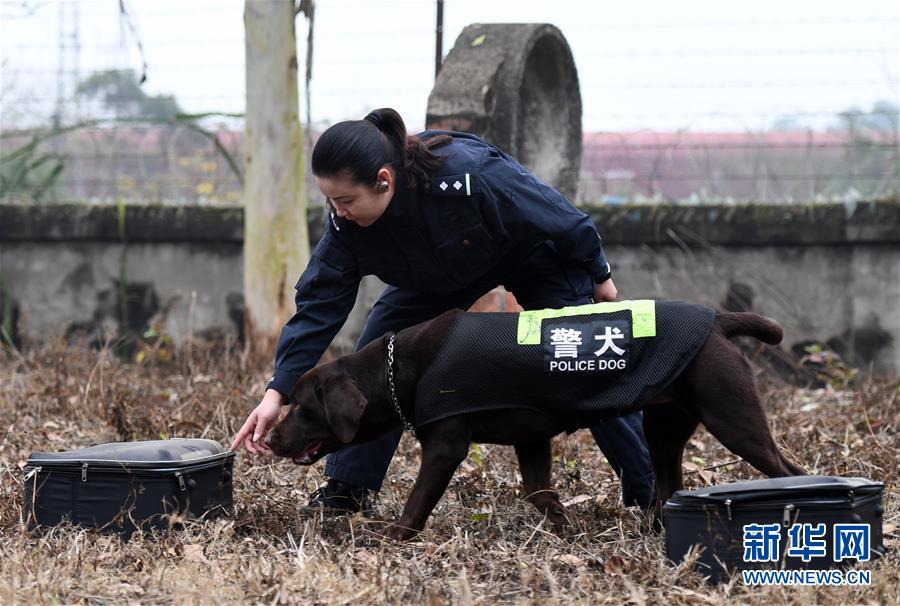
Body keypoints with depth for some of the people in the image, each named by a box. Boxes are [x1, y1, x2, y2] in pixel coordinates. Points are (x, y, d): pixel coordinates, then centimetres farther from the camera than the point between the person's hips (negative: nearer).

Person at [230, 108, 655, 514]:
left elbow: (564, 220, -29)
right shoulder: (346, 221, -29)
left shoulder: (469, 176, -45)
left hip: (538, 256, -4)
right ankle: (347, 490, -2)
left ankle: (648, 492, 5)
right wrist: (278, 392, -32)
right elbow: (319, 303, -24)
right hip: (438, 276, 4)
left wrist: (599, 277, -12)